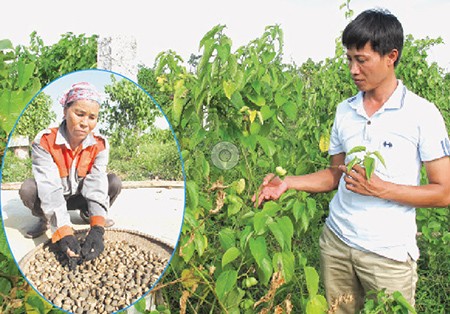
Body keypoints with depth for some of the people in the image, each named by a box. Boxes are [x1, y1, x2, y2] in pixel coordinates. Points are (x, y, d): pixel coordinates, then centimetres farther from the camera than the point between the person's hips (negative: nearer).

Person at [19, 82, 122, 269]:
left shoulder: (100, 144, -18)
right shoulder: (44, 142, -27)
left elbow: (97, 185, -29)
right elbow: (50, 190, -36)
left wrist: (97, 229, -45)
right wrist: (65, 235, -48)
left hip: (80, 196, 2)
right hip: (52, 199, -2)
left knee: (114, 183, -23)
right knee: (28, 189, -33)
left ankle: (88, 214, 6)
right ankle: (44, 220, 0)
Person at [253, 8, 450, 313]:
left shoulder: (422, 114, -10)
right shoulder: (344, 111, 4)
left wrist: (380, 188, -19)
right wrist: (287, 182, -2)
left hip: (389, 254, -4)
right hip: (336, 241, 4)